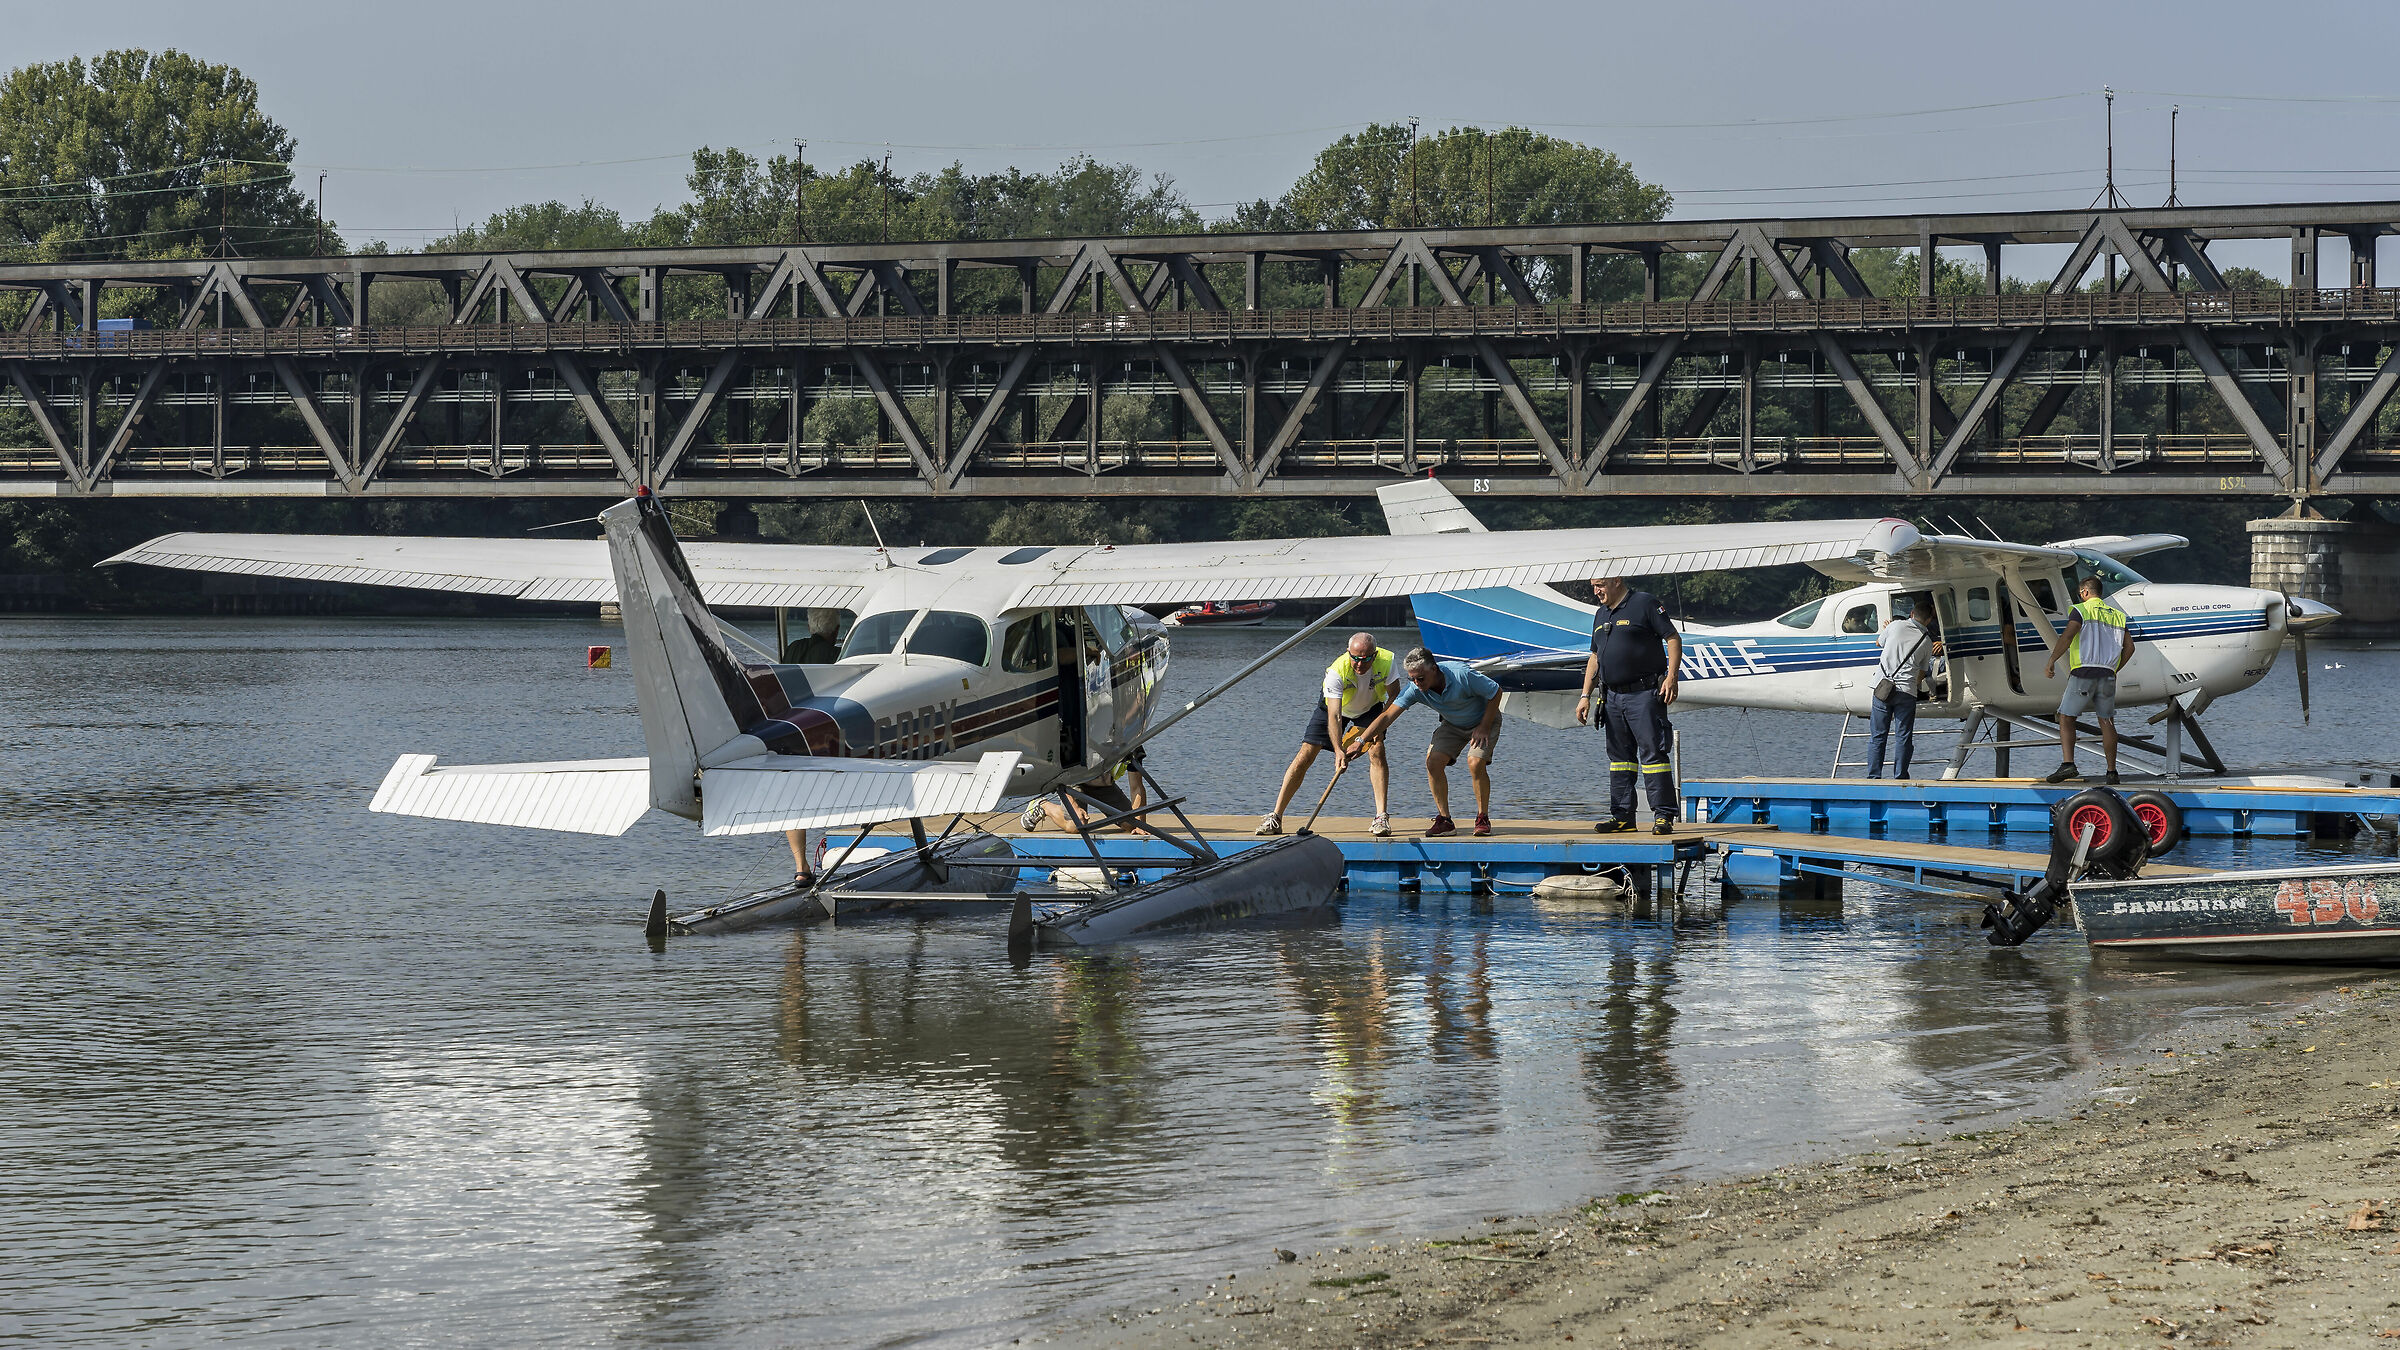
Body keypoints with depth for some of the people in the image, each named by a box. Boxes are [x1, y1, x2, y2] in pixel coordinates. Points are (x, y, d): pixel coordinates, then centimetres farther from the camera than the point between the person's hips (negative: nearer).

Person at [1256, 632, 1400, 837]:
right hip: (1335, 705, -2)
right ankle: (1275, 816, -2)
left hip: (1370, 708, 2)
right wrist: (1338, 750, -57)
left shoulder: (1387, 661, -30)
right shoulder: (1336, 672, -38)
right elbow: (1334, 716, -43)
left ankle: (1382, 817, -21)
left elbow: (1395, 697, -20)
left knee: (1377, 753, -22)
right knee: (1305, 756, -8)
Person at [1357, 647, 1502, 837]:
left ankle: (1483, 819, -6)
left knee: (1475, 763, -25)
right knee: (1433, 761, -15)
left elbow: (1495, 692, -21)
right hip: (1452, 725, 5)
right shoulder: (1415, 688, -23)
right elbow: (1387, 716, -23)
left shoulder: (1462, 675, -35)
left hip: (1484, 720, -5)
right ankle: (1444, 820, -5)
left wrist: (1484, 728, -21)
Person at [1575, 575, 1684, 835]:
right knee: (1619, 756, 9)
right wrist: (1585, 696, 17)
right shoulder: (1601, 615, 18)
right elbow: (1595, 658, 23)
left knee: (1652, 753, -10)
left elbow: (1673, 638, -7)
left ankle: (1664, 816, -9)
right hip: (1613, 697, 8)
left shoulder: (1644, 604, -4)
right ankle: (1622, 816, 13)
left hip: (1644, 695, -8)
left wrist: (1671, 677, -17)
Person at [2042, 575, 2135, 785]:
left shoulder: (2081, 610, 0)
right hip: (2107, 674, 5)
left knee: (2066, 718, -1)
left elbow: (2067, 636, -14)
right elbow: (2129, 647, 15)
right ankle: (2112, 771, 6)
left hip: (2083, 672, -5)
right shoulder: (2117, 615, 17)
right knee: (2106, 721, 9)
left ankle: (2068, 764, -18)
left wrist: (2051, 661, -13)